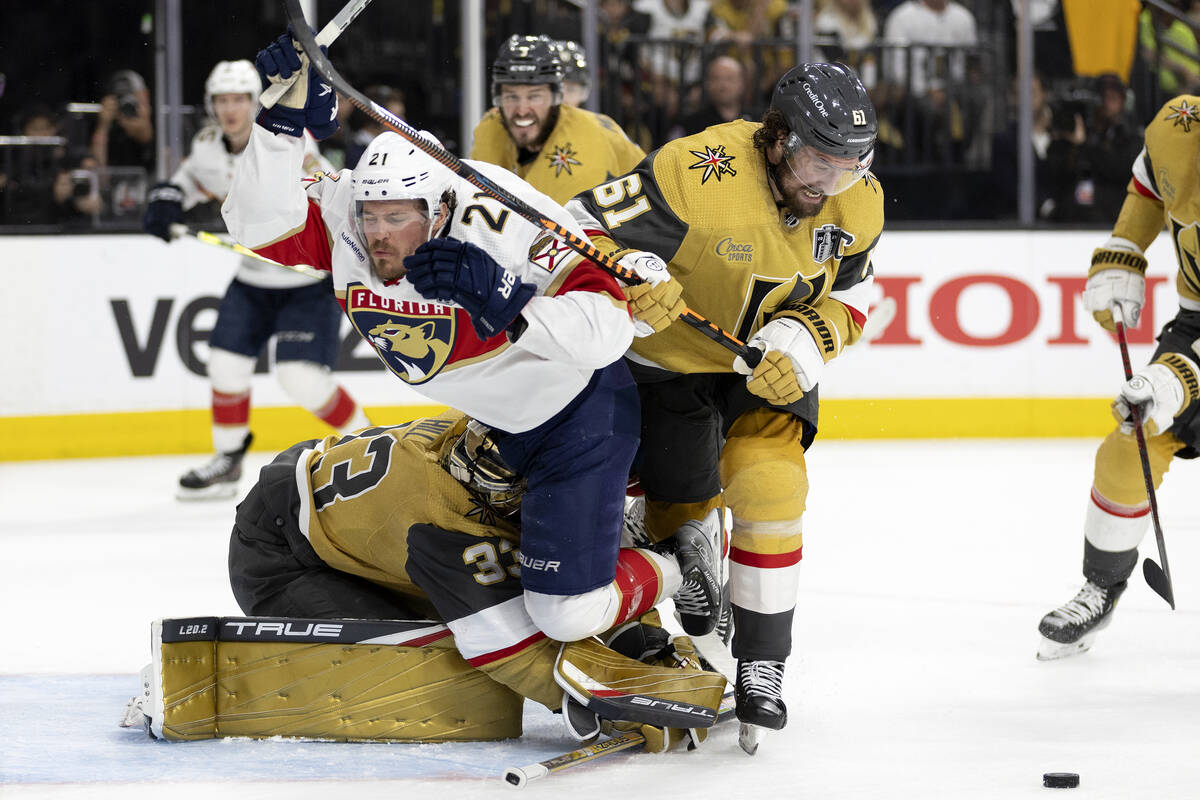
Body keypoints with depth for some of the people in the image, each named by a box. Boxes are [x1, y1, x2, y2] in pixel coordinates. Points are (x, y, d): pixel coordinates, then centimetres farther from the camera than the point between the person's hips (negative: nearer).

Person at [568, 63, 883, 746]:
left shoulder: (857, 203, -14)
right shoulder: (696, 172, -31)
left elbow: (848, 299, -2)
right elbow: (584, 231, -27)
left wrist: (804, 340, -23)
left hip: (770, 363, 3)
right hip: (667, 356, -3)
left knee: (769, 489, -18)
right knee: (678, 511, 3)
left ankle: (762, 665, -7)